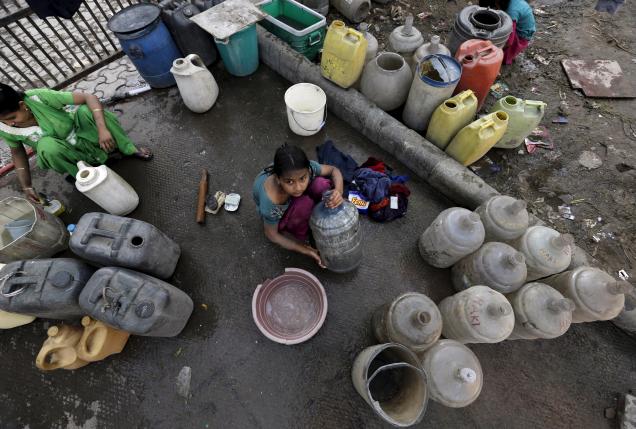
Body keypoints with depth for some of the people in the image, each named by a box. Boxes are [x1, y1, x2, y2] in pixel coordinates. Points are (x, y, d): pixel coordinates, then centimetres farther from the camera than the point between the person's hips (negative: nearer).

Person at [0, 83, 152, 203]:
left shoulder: (40, 97, -26)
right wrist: (26, 187, -8)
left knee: (86, 110, -29)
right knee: (46, 146, -34)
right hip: (64, 152, 1)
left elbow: (90, 97, -29)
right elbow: (17, 152, 0)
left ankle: (130, 149, -15)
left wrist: (102, 129, -43)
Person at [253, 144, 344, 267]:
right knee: (304, 204, -35)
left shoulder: (305, 169, -34)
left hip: (293, 198, 4)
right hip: (278, 215, -3)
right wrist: (307, 251, -23)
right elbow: (271, 234, -23)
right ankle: (300, 235, -3)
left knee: (321, 184, -27)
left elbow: (334, 170, -17)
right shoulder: (271, 202, -41)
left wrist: (338, 191, -40)